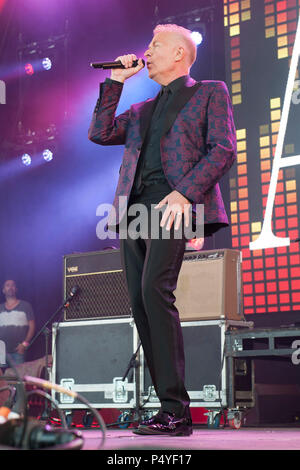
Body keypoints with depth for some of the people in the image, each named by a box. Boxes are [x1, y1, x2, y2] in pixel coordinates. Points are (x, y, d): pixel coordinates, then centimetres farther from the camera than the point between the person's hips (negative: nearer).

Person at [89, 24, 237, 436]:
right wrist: (115, 82, 17)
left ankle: (174, 409, -23)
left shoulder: (210, 93, 13)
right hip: (134, 209, 7)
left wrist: (185, 192, -15)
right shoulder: (143, 111, 31)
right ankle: (175, 412, 0)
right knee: (141, 304, -2)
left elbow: (224, 150, -1)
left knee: (155, 288, -25)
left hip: (172, 204, -7)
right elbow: (100, 133, 18)